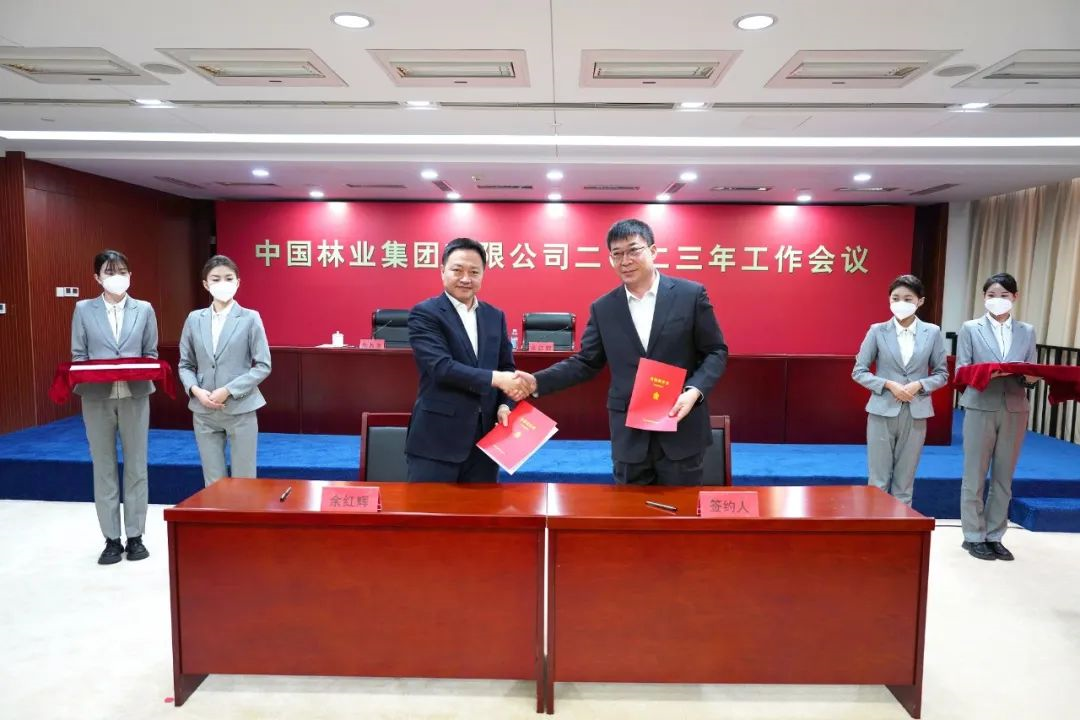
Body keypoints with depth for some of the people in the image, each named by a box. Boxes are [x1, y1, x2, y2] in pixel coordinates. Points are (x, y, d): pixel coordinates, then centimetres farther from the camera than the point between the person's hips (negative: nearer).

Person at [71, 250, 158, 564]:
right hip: (97, 397, 0)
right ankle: (112, 539, 15)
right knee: (104, 468, 6)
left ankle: (135, 536, 16)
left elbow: (151, 354, 6)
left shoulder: (144, 310, 6)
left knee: (136, 466, 5)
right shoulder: (83, 310, 5)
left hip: (135, 395, 0)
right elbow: (78, 356, 4)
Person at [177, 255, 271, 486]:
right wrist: (195, 390, -9)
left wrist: (228, 391, -14)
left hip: (240, 410, -3)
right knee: (213, 483, 9)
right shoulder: (194, 319, 6)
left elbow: (263, 366, -5)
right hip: (204, 412, 3)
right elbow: (185, 365, 11)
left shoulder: (250, 318, -3)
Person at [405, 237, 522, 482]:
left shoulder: (495, 316, 12)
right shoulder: (424, 313, -6)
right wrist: (495, 378, -24)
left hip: (485, 436, 5)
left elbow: (507, 367, 15)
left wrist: (505, 404, -4)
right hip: (437, 438, -5)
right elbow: (441, 367, -18)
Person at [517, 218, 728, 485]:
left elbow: (716, 352, 1)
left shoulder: (691, 294, -2)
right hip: (630, 434, 2)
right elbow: (586, 362, 7)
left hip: (682, 429, -2)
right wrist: (538, 381, -6)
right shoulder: (603, 308, 5)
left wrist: (694, 391, -16)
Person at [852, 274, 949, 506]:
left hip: (915, 414, 1)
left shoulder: (932, 332, 3)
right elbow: (858, 371, 0)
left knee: (904, 482, 8)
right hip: (883, 411, -1)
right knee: (879, 481, 3)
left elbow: (942, 374, 7)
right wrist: (889, 385, -14)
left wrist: (919, 385, -12)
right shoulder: (877, 331, -1)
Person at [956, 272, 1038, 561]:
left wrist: (1029, 377, -15)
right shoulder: (970, 329, 3)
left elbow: (1032, 373, 8)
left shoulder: (1027, 331, 11)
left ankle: (994, 536, 19)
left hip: (1015, 410, 3)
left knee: (1003, 478, 9)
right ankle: (974, 536, 12)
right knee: (975, 476, 2)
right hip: (981, 408, -3)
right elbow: (962, 372, -3)